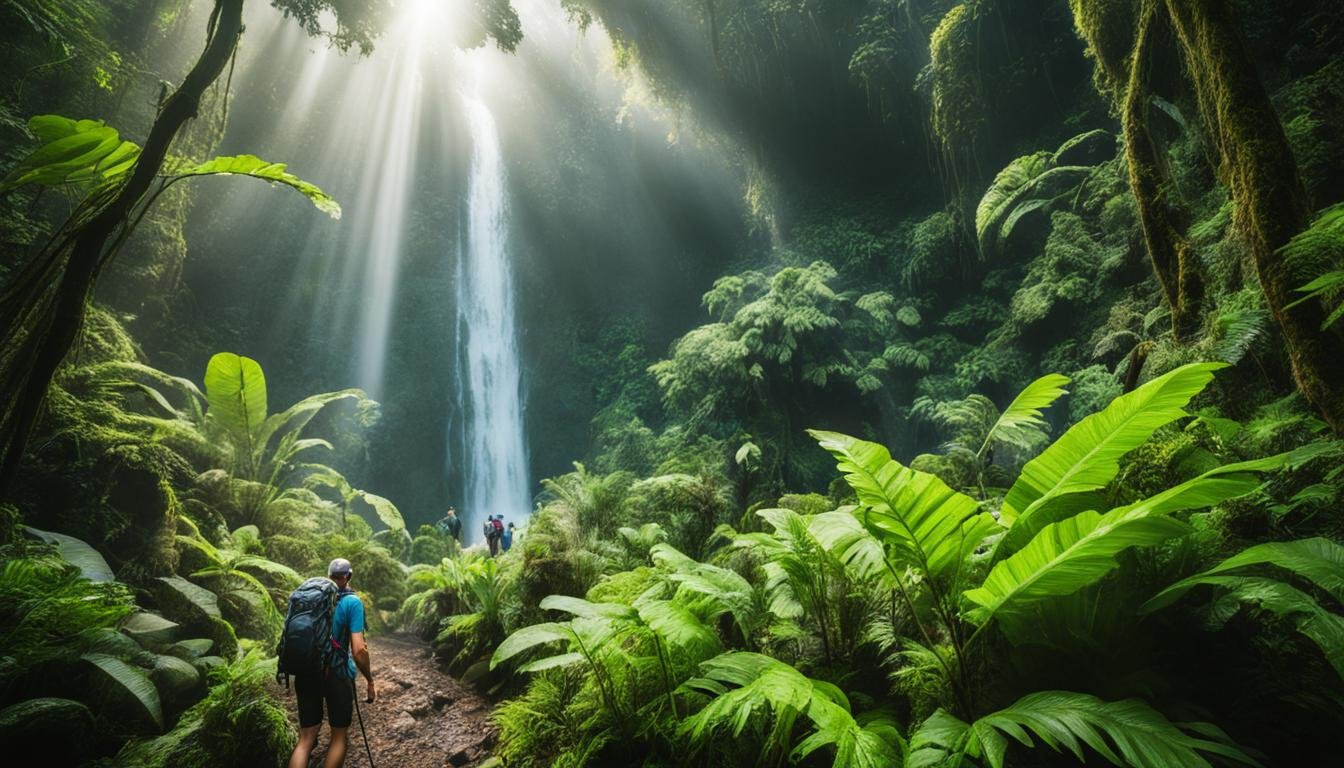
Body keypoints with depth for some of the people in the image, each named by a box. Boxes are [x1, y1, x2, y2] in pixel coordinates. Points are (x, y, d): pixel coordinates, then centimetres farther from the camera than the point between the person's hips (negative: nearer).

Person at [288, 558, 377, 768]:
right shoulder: (352, 602, -11)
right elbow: (358, 650, -17)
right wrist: (370, 681, -5)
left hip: (306, 674, 4)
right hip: (337, 674, -4)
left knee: (306, 739, 9)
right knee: (339, 736, 14)